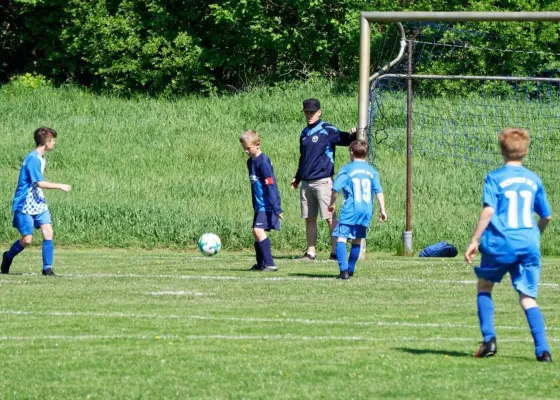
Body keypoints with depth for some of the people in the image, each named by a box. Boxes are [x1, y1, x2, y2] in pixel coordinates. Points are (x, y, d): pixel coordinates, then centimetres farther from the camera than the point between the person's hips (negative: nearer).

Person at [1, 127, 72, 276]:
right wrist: (60, 186, -19)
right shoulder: (32, 159, -20)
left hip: (38, 203, 8)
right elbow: (40, 183, -24)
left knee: (48, 231, -8)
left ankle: (47, 268, -6)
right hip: (25, 205, -8)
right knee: (27, 239, -4)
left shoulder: (41, 158, 9)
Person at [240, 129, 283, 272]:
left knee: (258, 230, -20)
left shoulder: (263, 162, -17)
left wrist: (276, 208, -25)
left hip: (267, 205, -10)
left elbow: (271, 186, -21)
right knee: (257, 232, 15)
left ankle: (270, 264, -21)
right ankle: (261, 264, 28)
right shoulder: (250, 162, 12)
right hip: (259, 205, 10)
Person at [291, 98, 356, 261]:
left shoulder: (327, 130, -5)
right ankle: (310, 252, 14)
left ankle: (336, 251, -8)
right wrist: (298, 177, 28)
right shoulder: (304, 133, 16)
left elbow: (345, 139, -18)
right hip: (306, 183, 7)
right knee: (309, 218, 9)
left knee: (330, 217, -8)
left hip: (323, 181, -7)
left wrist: (352, 135, -39)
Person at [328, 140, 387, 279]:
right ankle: (350, 269, 25)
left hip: (350, 210, -5)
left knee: (341, 238, -8)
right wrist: (382, 210, 6)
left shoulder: (347, 169, -1)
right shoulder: (372, 171, 9)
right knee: (357, 240, 18)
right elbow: (379, 192, 4)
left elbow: (335, 189, -5)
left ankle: (344, 270, -24)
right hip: (366, 211, 5)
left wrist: (332, 204, 11)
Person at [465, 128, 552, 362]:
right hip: (529, 244, 3)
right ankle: (542, 349, -11)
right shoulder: (533, 180, 11)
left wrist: (475, 241, -8)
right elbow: (547, 216, 18)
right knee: (527, 297, 5)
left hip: (501, 243, -3)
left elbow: (489, 210, -12)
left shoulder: (495, 178, -1)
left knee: (484, 286, 19)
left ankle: (488, 339, 6)